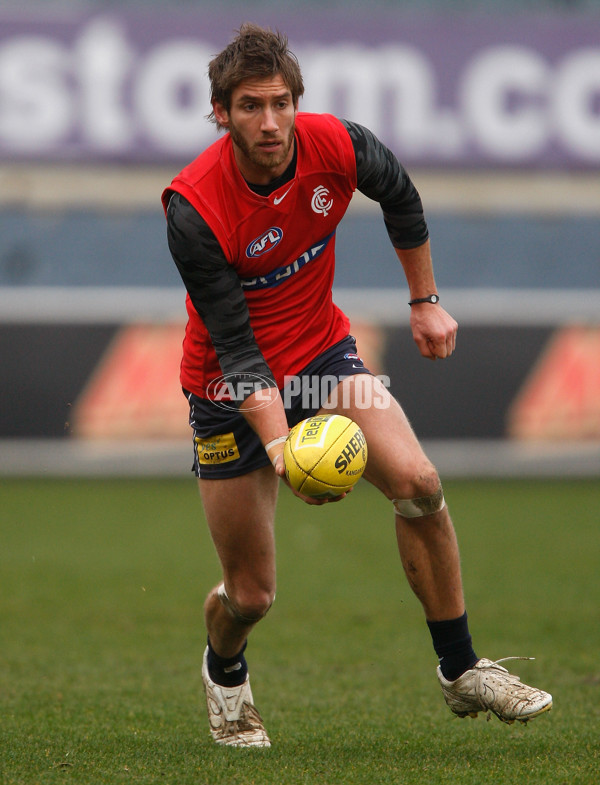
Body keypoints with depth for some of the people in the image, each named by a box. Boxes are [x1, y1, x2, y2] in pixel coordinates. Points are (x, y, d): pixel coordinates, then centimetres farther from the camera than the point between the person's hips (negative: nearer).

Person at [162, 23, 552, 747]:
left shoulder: (337, 145, -17)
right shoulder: (193, 209, -28)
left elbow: (400, 198, 8)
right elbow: (235, 347, -27)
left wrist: (425, 301, 13)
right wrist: (278, 443, -40)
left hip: (323, 352, 4)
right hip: (231, 388, -3)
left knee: (418, 483, -20)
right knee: (251, 595, -1)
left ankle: (461, 671, -4)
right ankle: (224, 673, 36)